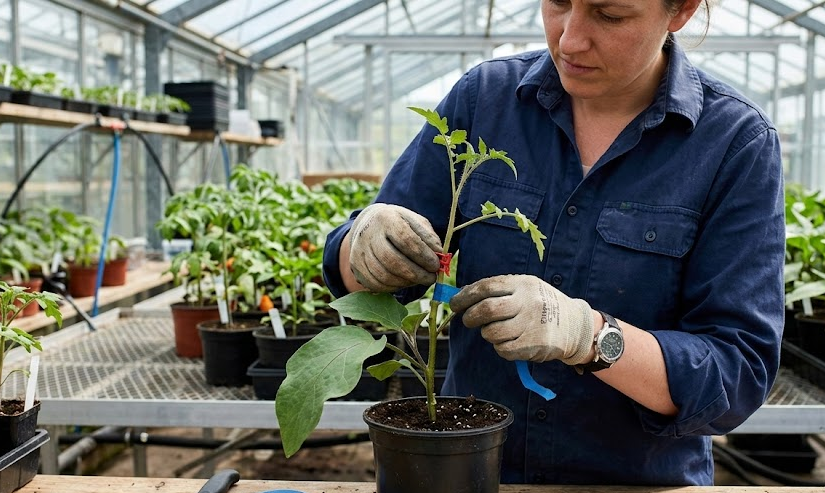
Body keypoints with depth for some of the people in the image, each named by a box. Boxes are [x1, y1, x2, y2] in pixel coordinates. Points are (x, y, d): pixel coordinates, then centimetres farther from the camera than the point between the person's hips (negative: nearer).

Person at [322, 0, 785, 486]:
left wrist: (588, 335, -34)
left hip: (641, 478, -2)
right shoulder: (483, 95, -8)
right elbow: (353, 274, -5)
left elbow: (741, 375, -18)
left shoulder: (739, 143, -15)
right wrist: (367, 244, -28)